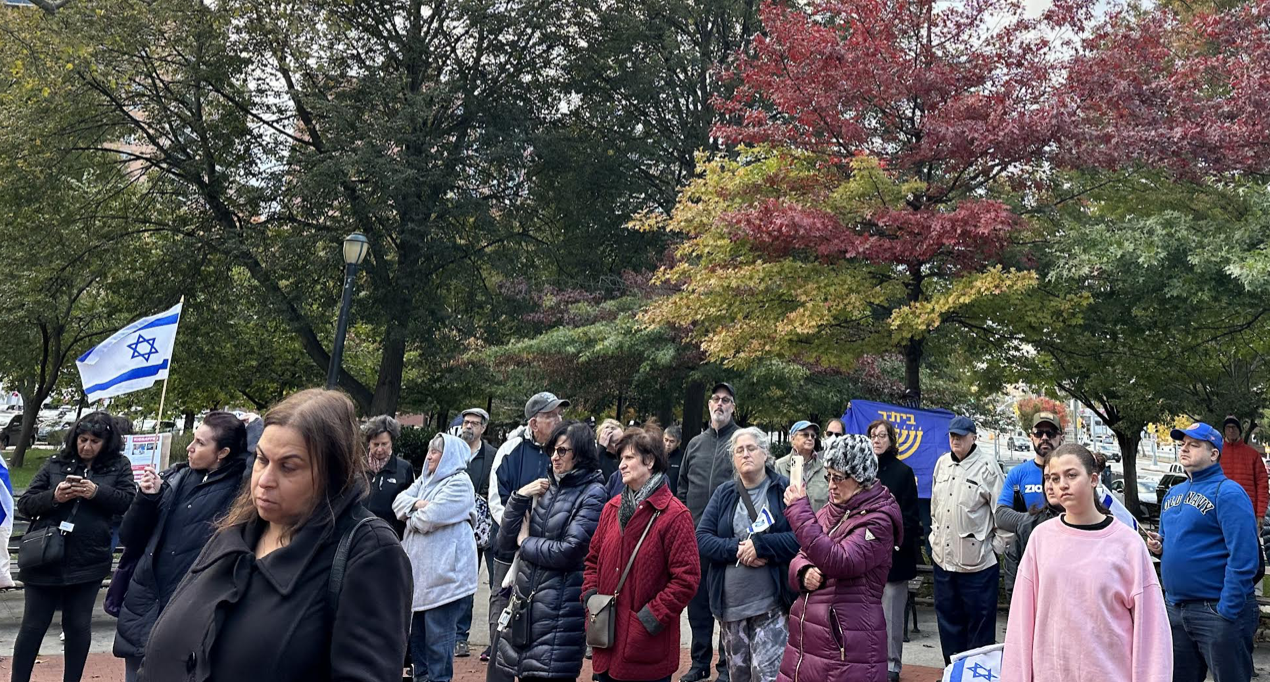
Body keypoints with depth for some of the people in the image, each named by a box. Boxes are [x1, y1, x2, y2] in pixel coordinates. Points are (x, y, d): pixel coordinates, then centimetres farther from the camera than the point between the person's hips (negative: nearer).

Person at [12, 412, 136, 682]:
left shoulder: (119, 466, 2)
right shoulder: (55, 464, 4)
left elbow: (130, 501, -7)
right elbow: (25, 504, 4)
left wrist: (97, 492, -20)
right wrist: (53, 497, -15)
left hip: (87, 561, 0)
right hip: (44, 558, 0)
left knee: (79, 625, 11)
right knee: (33, 625, 9)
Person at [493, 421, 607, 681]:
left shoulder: (592, 494, -8)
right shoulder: (546, 488, 10)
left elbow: (569, 552, -17)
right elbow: (506, 540, 9)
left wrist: (526, 542, -3)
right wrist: (520, 497, -3)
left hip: (561, 604, -6)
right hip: (526, 595, 6)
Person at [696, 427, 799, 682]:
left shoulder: (784, 489, -3)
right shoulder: (724, 493, 7)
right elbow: (702, 538, -1)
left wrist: (760, 544, -19)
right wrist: (737, 548, -16)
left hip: (772, 604, -4)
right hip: (730, 604, 4)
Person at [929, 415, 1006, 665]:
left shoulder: (987, 465, -9)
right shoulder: (942, 463, 10)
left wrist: (998, 545, -8)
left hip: (977, 562, -6)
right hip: (943, 558, 6)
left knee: (979, 625, 3)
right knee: (948, 621, 15)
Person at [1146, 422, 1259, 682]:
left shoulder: (1227, 492, -12)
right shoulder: (1173, 494, 12)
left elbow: (1243, 558, -18)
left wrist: (1228, 611, -21)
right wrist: (1159, 546, 1)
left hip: (1217, 609, -8)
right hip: (1175, 607, 8)